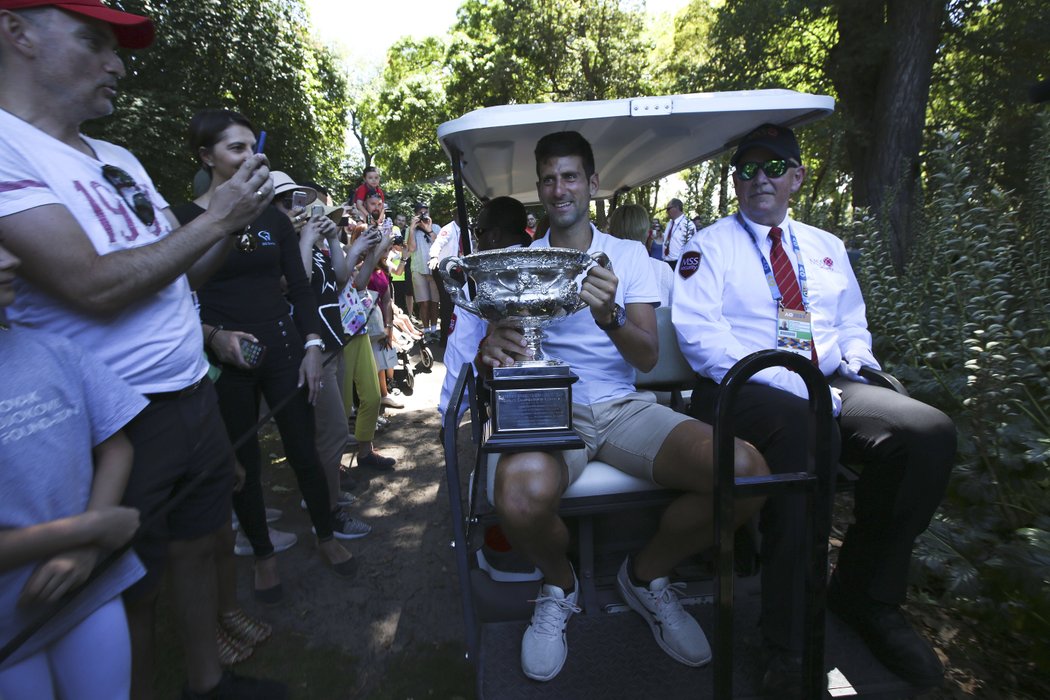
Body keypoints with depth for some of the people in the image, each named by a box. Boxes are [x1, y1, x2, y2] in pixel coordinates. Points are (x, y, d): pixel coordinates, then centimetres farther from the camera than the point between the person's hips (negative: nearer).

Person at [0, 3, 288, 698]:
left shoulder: (120, 159, 11)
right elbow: (96, 287, -23)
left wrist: (240, 216, 0)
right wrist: (215, 219, -15)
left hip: (194, 397, 8)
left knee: (199, 544, 20)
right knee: (134, 593, 11)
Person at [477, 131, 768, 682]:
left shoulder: (628, 254, 10)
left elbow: (648, 358, 1)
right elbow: (496, 337, 3)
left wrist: (610, 318, -22)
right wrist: (492, 348, -23)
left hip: (623, 407, 2)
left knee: (744, 472, -23)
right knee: (521, 499, -36)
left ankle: (646, 575, 7)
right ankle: (559, 586, 4)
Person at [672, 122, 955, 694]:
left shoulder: (827, 249, 23)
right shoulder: (709, 246, 4)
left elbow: (853, 325, 28)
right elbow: (700, 336, -9)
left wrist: (853, 361, 1)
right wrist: (796, 387, -19)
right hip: (742, 391, -5)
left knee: (930, 432, -19)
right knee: (809, 432, -37)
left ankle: (865, 597, -1)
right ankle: (790, 640, -25)